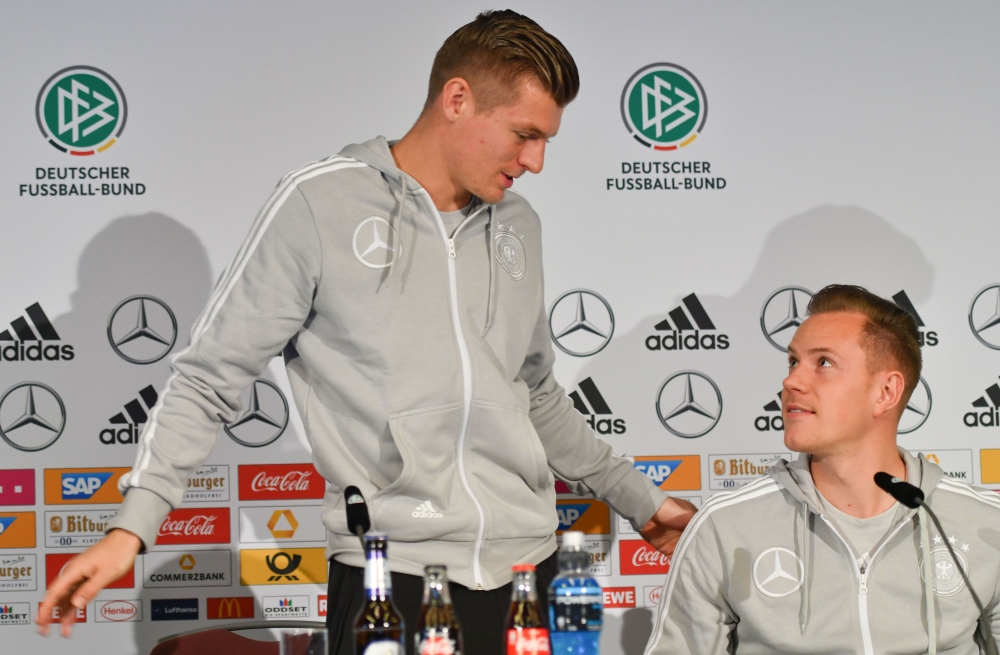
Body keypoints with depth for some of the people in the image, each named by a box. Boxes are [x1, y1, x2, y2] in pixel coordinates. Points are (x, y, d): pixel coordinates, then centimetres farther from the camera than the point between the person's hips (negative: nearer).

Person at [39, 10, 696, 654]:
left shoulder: (518, 224, 14)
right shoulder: (320, 204, -4)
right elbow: (209, 380, -3)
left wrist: (641, 499, 28)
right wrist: (135, 523, -13)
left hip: (525, 562, 5)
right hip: (387, 574, -5)